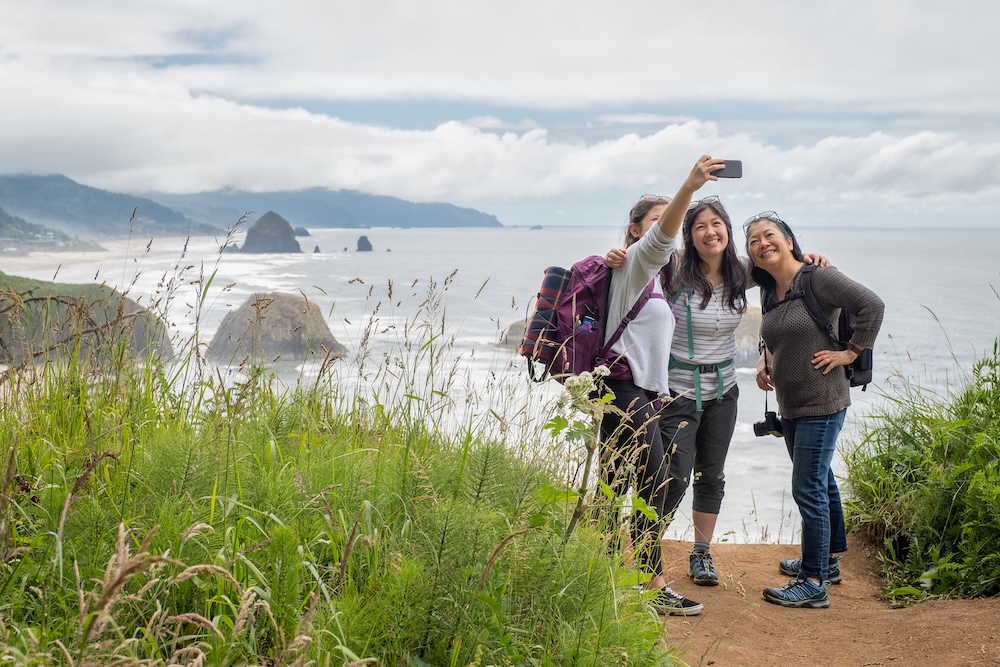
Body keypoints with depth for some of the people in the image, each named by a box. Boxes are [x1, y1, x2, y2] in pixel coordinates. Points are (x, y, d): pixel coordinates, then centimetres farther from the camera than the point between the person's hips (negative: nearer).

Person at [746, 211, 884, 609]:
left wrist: (850, 353, -17)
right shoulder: (769, 291, 9)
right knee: (820, 481, 21)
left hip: (822, 403, -9)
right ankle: (828, 559, 35)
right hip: (790, 405, 9)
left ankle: (813, 584, -5)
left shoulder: (818, 278, -15)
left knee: (808, 489, -10)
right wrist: (764, 359, 7)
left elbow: (872, 306, -19)